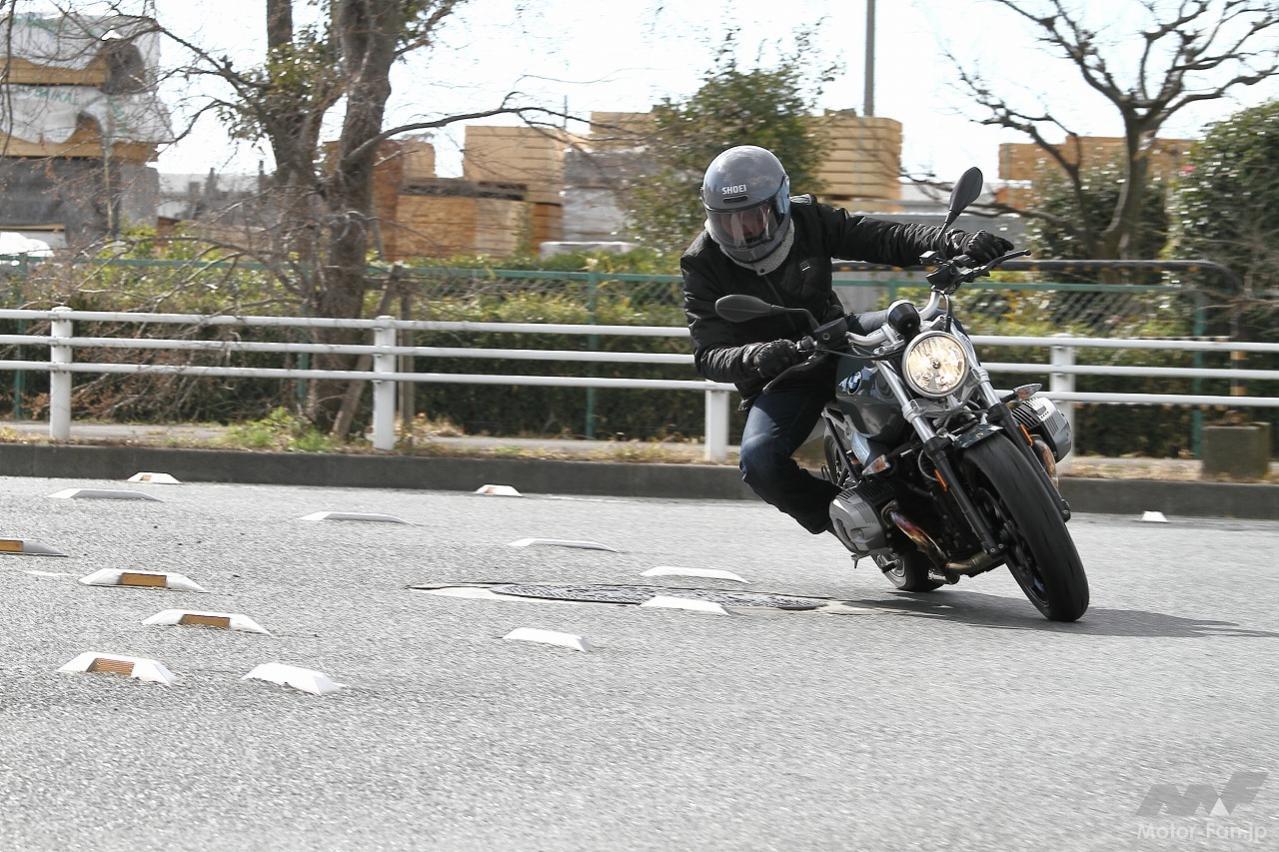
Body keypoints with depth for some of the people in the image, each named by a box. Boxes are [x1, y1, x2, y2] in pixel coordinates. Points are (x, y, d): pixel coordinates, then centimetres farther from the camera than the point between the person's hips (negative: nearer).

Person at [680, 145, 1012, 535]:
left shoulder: (809, 220, -8)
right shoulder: (703, 265, -15)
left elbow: (884, 238, -15)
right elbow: (709, 353, -23)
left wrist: (957, 243, -33)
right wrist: (754, 357, -46)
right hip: (779, 381, -3)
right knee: (759, 462, -31)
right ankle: (833, 512, -3)